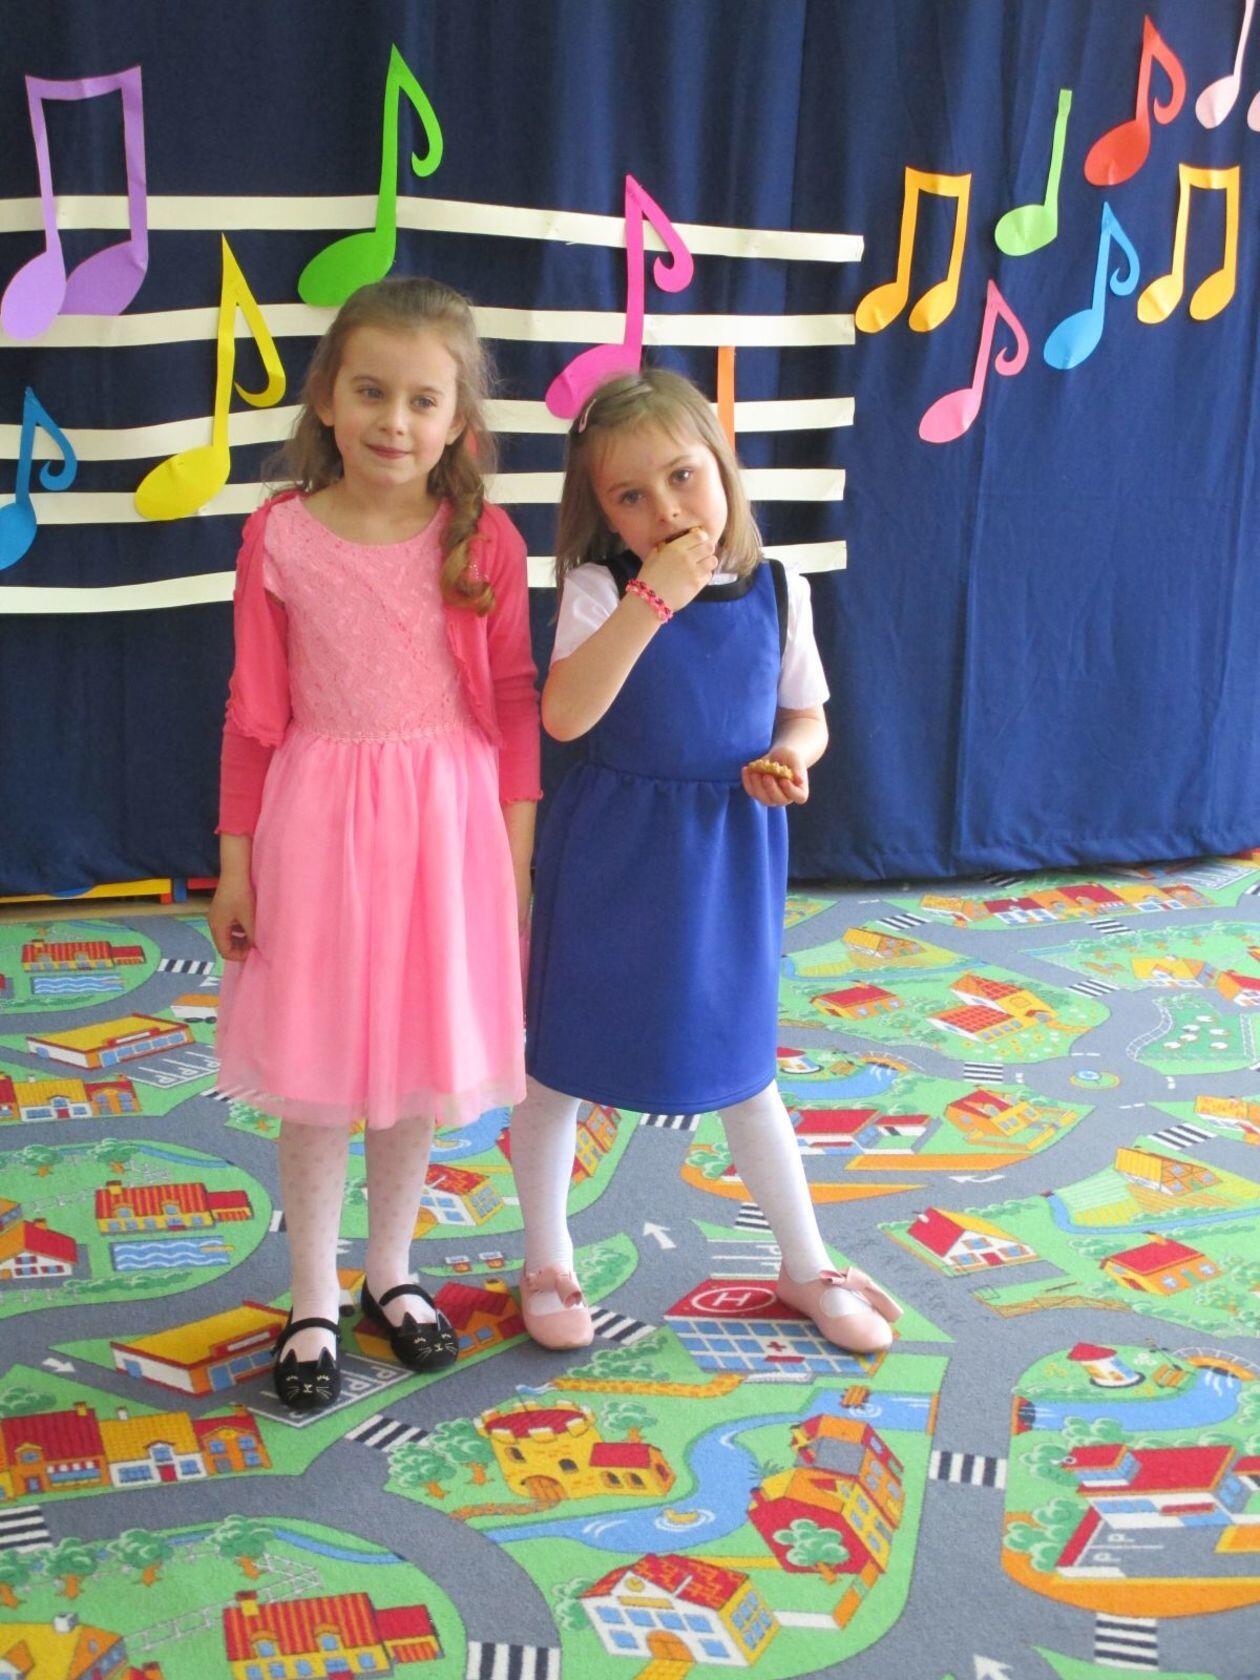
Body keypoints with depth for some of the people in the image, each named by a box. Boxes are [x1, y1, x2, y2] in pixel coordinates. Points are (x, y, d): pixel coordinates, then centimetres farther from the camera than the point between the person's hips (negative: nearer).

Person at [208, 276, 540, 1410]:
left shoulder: (485, 541, -4)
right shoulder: (280, 537, -5)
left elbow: (514, 703, 2)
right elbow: (255, 713, 0)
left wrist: (518, 850, 0)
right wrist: (237, 862, 1)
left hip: (447, 822, 1)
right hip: (318, 819, -1)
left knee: (423, 1067, 12)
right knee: (314, 1078, 7)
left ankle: (390, 1274, 35)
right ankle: (313, 1306, 26)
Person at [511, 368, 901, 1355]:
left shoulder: (776, 590, -3)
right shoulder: (600, 589, -13)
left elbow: (807, 718, 9)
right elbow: (564, 716, -27)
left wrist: (788, 759, -14)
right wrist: (654, 598, -32)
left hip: (728, 857, 2)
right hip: (609, 855, -2)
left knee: (742, 1069, 14)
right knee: (559, 1061, 10)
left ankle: (807, 1267, 34)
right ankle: (548, 1263, 32)